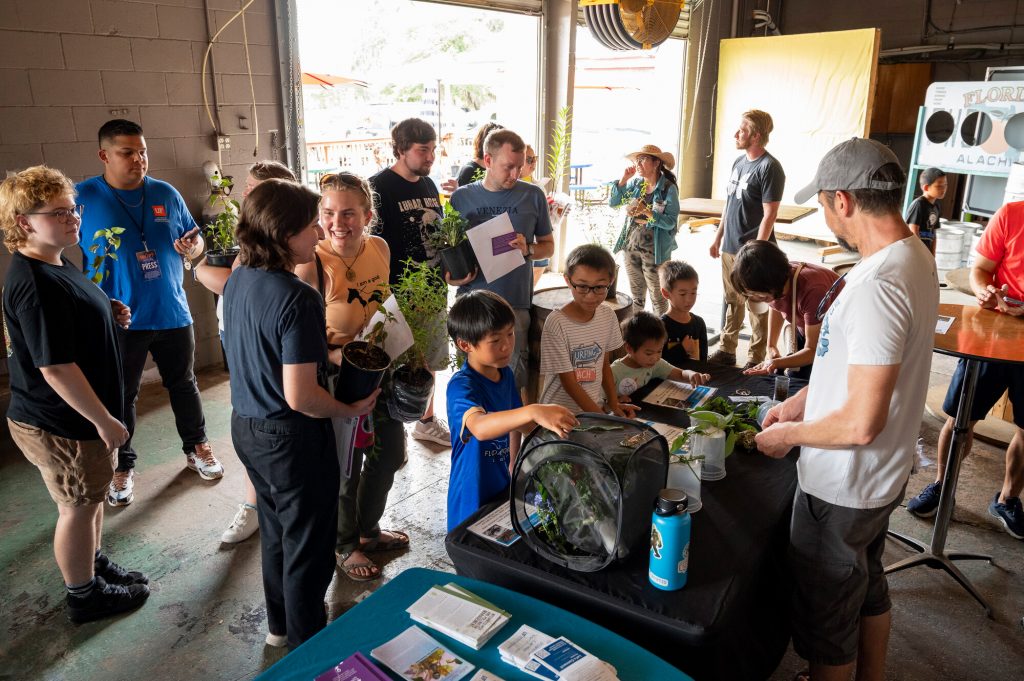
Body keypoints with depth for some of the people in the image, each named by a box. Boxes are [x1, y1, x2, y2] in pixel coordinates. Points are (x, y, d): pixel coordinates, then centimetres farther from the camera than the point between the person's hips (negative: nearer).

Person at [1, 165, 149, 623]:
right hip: (59, 425, -9)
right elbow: (54, 367, -29)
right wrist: (105, 420, -23)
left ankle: (95, 564, 45)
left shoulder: (56, 266, 5)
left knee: (92, 497, 24)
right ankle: (84, 595, 29)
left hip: (80, 415, 9)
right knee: (78, 507, 9)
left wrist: (108, 313, 2)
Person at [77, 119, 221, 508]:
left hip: (172, 313, 3)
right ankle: (122, 467, 27)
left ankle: (196, 447, 35)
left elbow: (194, 239, 12)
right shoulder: (82, 198, -6)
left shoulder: (166, 194, 3)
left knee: (183, 385, 17)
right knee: (121, 397, 10)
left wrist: (192, 247, -13)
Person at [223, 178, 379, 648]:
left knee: (276, 530, 26)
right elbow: (299, 397, -28)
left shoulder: (238, 280, -1)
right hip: (290, 437, -8)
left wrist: (316, 352, 15)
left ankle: (279, 623, 46)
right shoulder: (297, 299, -27)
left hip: (246, 425, 9)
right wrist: (351, 410, -12)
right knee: (308, 545, 12)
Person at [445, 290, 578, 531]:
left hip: (502, 486, 8)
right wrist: (533, 411, -59)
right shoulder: (461, 385, -26)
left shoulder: (505, 374, -1)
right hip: (473, 498, -7)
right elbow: (480, 427, -47)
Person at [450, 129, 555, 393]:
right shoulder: (462, 197, 6)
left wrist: (528, 250, -8)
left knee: (513, 377, 0)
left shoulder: (533, 196, 5)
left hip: (515, 302, -1)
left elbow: (548, 245, 13)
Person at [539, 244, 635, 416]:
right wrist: (602, 417, -15)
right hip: (559, 414, -6)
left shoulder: (608, 316, 0)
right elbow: (569, 383, -14)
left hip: (593, 407, 6)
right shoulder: (556, 323, -17)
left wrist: (614, 404, 4)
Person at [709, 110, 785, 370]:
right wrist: (718, 237, 17)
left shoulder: (769, 168, -13)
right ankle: (727, 350, 27)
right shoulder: (739, 161, 11)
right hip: (730, 247, 8)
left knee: (757, 307, 3)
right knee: (732, 301, 16)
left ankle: (756, 359, 12)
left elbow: (769, 215, -16)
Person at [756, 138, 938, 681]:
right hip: (883, 476, 10)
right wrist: (803, 400, 9)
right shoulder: (914, 256, 1)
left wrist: (787, 435, -14)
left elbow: (860, 423, -31)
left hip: (843, 491, -10)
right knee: (869, 589, 30)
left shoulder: (876, 285, -31)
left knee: (827, 620, 12)